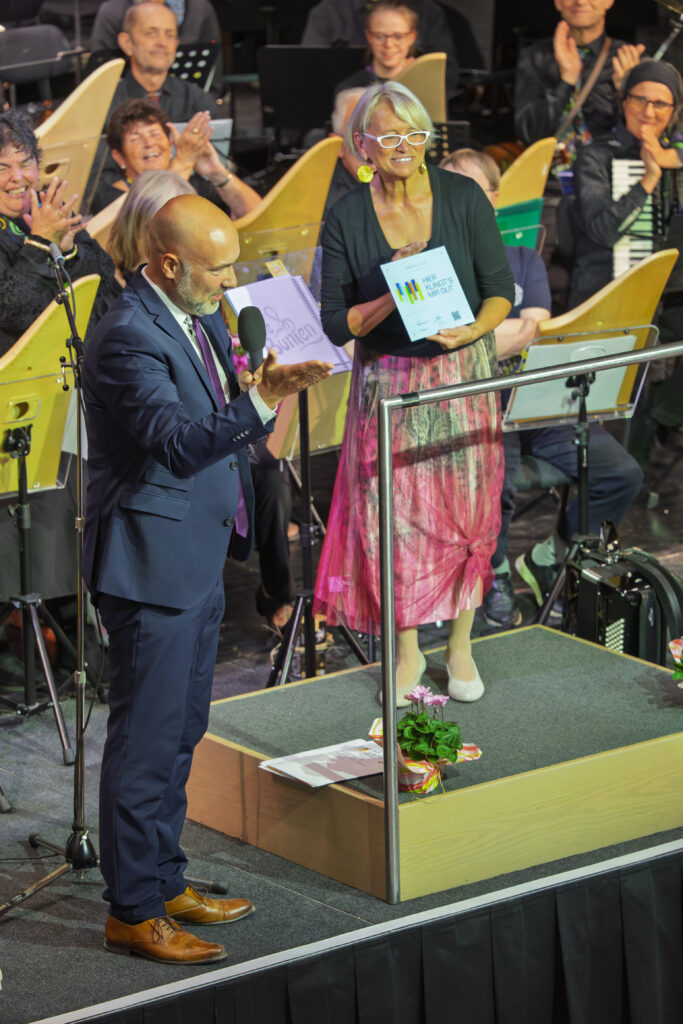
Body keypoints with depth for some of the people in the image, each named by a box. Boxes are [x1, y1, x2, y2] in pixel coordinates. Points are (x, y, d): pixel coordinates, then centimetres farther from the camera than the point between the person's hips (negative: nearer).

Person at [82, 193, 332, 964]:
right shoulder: (128, 337, -20)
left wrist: (272, 385, 0)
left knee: (180, 733, 18)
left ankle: (166, 882, 30)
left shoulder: (199, 318, 10)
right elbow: (177, 438, -31)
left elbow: (221, 428, 18)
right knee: (146, 740, -3)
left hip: (200, 557, 10)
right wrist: (260, 401, -42)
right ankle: (132, 912, 5)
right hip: (152, 562, -10)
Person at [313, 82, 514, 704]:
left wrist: (471, 331, -21)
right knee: (394, 514, 0)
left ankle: (460, 646, 19)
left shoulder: (463, 197, -5)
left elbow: (501, 288, -2)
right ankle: (407, 649, 16)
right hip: (387, 382, 0)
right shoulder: (346, 219, -6)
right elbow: (336, 324, -5)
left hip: (463, 375, 0)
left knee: (467, 511, 4)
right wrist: (395, 298, -21)